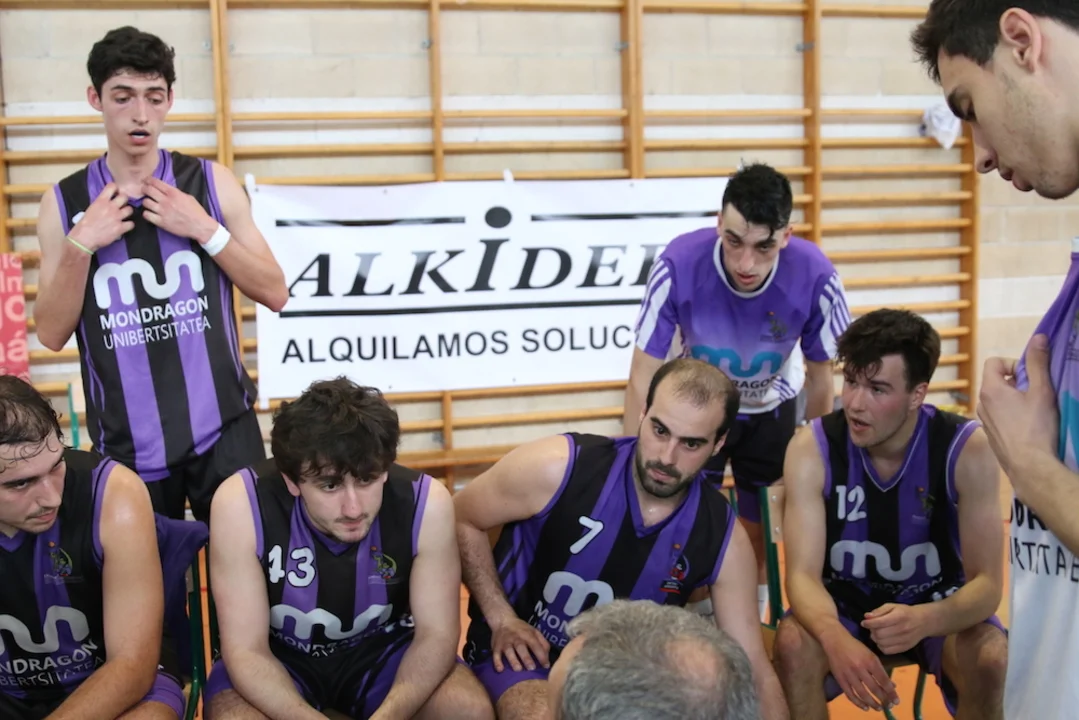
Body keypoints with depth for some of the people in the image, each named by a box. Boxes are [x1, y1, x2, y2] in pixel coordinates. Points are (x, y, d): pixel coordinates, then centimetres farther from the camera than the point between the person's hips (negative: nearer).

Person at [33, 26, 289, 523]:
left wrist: (205, 229, -12)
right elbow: (52, 334, 0)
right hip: (126, 444, 1)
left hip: (223, 430, -1)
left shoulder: (211, 183, 1)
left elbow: (275, 294, -1)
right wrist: (80, 244, -13)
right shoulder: (63, 202, 2)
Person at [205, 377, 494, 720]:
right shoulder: (241, 504, -28)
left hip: (383, 649, 1)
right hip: (280, 655, -1)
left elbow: (436, 632, -17)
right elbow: (246, 650, -22)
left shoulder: (426, 502, -25)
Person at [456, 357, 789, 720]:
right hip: (523, 654, -4)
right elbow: (461, 520, -7)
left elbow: (754, 673, -7)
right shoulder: (558, 468, -23)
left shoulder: (721, 537, -13)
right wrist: (501, 619, -13)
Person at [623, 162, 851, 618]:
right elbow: (643, 377, -26)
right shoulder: (679, 265, -36)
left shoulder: (815, 277, -32)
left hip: (772, 406, 1)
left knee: (761, 529, 10)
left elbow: (820, 376, -13)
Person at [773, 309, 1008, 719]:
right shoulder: (811, 449, -20)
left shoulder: (968, 449, -21)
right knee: (793, 645, -30)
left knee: (991, 661, -30)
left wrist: (924, 620, -43)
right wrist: (836, 637, -46)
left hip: (937, 605, 0)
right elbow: (802, 574, -23)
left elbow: (986, 582, -20)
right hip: (844, 603, 0)